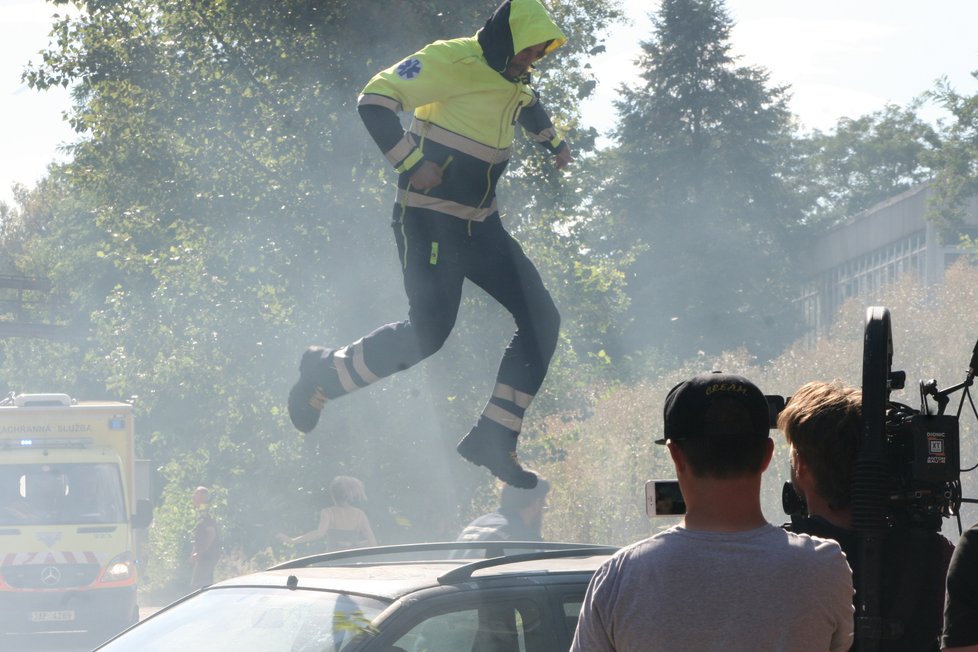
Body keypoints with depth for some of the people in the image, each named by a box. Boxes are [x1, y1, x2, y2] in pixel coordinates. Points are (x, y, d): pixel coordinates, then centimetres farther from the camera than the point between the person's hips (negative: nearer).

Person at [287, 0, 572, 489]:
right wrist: (412, 163, -25)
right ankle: (324, 373, 5)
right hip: (430, 222, -9)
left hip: (481, 226, 9)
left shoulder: (512, 81, 12)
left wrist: (554, 142, 23)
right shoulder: (451, 62, -16)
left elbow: (528, 104, 38)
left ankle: (493, 441, 2)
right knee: (428, 331, -19)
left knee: (541, 320, -2)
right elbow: (374, 102, -21)